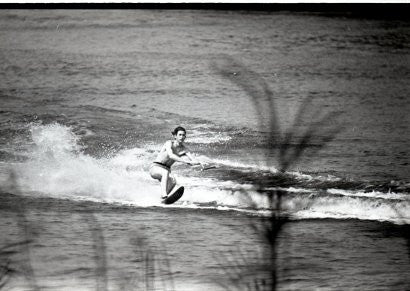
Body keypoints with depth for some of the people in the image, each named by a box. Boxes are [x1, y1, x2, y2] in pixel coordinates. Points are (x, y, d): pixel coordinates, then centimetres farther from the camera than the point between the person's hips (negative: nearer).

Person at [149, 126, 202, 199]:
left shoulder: (183, 148, 1)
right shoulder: (169, 143, -14)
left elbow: (191, 160, -11)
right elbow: (171, 155, -33)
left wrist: (196, 162, -35)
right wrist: (184, 161, -45)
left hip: (166, 171, 5)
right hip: (155, 168, -5)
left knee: (173, 182, -30)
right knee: (165, 172, -40)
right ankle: (163, 194, -52)